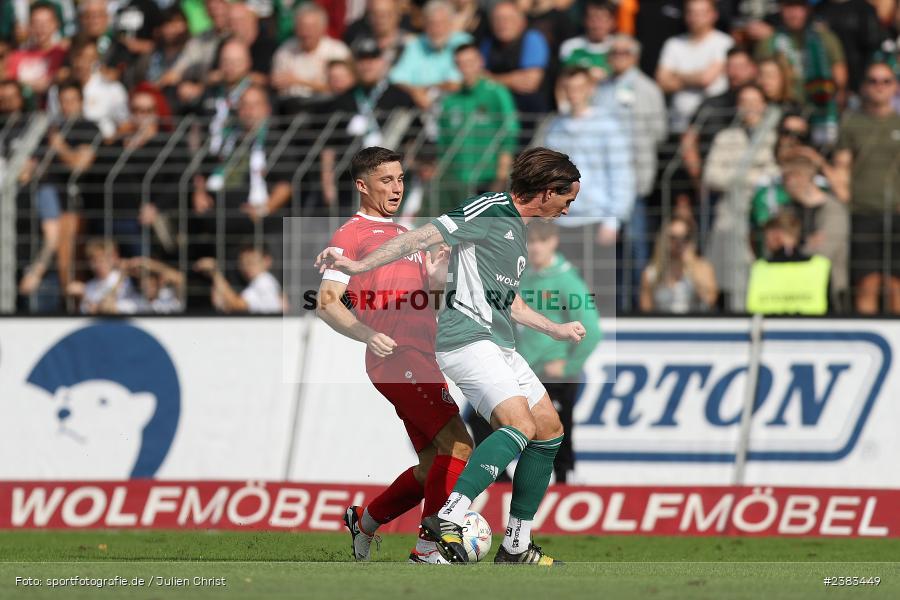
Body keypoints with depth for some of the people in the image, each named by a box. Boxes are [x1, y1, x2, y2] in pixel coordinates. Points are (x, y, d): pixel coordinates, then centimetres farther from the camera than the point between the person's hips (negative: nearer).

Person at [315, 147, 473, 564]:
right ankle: (427, 550, -17)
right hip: (395, 357, -9)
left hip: (420, 357, 9)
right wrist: (369, 334, -23)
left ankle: (364, 521, 27)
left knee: (433, 468, 9)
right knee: (457, 443, -18)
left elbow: (431, 290, 23)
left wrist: (441, 266, 2)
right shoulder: (351, 235, 1)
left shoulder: (407, 235, 25)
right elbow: (327, 302, -7)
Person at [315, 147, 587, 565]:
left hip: (500, 345, 10)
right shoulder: (490, 211, -8)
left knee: (549, 430, 10)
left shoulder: (518, 230, 22)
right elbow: (426, 236, -17)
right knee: (520, 425, -26)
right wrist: (359, 266, -24)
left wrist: (556, 330, 42)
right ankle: (447, 521, -36)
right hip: (466, 339, -10)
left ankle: (516, 547, 16)